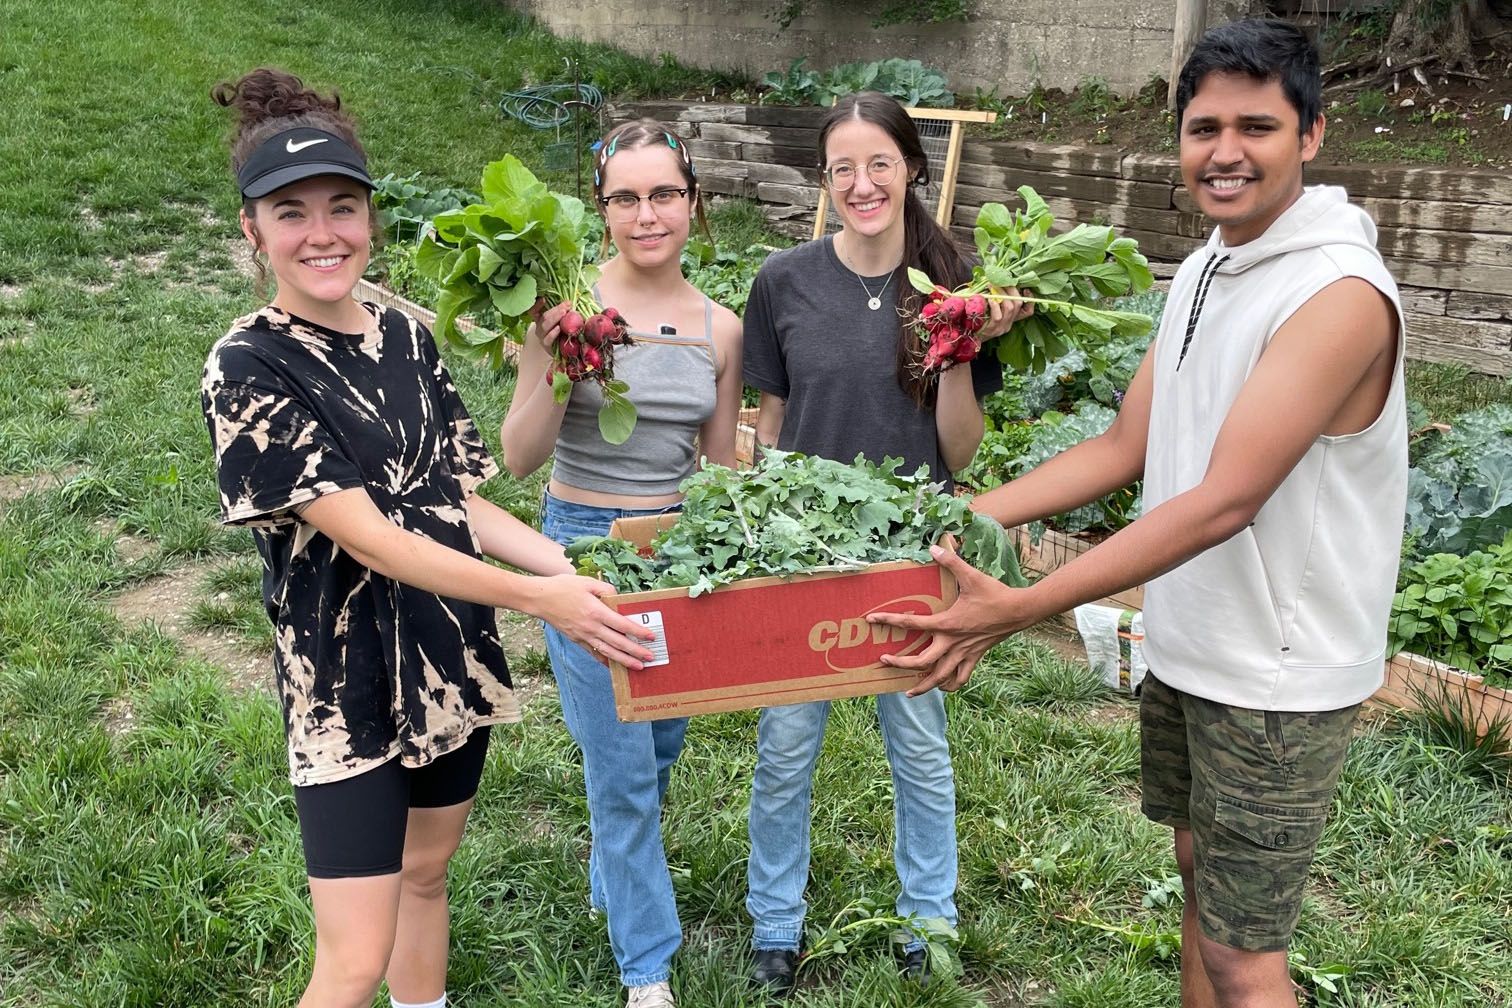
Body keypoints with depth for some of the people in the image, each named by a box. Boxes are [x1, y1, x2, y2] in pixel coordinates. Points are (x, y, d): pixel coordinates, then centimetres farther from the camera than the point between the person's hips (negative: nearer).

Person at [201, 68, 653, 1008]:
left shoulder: (406, 337, 3)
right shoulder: (248, 368, -15)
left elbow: (460, 502, 7)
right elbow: (368, 537, -22)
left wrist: (576, 570, -8)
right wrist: (535, 596, -29)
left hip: (454, 657, 6)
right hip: (345, 682, -6)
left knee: (426, 871, 22)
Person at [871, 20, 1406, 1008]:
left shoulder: (1339, 293, -22)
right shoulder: (1201, 272, 6)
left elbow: (1222, 502, -28)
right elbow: (1124, 448, 8)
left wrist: (1019, 608, -29)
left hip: (1277, 680, -8)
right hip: (1184, 649, 8)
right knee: (1199, 869, 22)